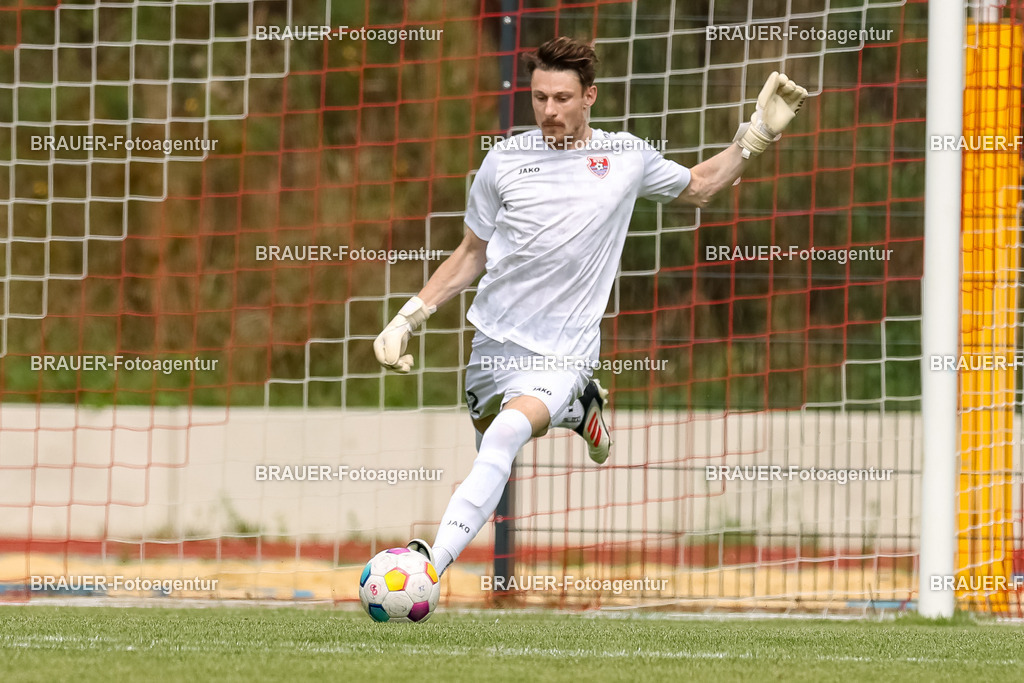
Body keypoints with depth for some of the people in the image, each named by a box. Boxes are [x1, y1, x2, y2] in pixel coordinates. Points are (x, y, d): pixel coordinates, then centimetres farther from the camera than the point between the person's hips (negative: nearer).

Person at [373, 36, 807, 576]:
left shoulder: (627, 156, 1)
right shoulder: (504, 161, 1)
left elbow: (698, 187, 23)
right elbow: (471, 255, 13)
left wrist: (759, 134, 11)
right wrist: (408, 318, 6)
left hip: (562, 353, -4)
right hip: (495, 342, 4)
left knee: (505, 434, -31)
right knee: (495, 462, 16)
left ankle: (432, 562, -39)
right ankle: (577, 410, 43)